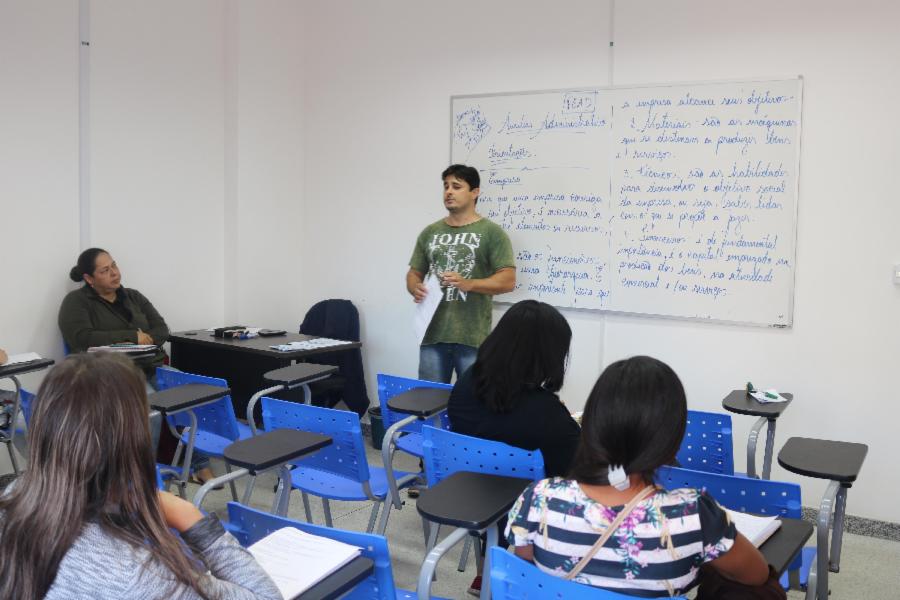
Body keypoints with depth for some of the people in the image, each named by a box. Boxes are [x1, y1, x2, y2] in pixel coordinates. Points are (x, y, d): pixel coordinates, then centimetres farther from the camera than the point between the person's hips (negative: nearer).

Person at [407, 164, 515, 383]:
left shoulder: (491, 232, -1)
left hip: (472, 338, -4)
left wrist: (468, 284, -20)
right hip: (432, 335, 4)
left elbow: (508, 280, -7)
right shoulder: (430, 232, 14)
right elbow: (414, 273, 19)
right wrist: (415, 288, -5)